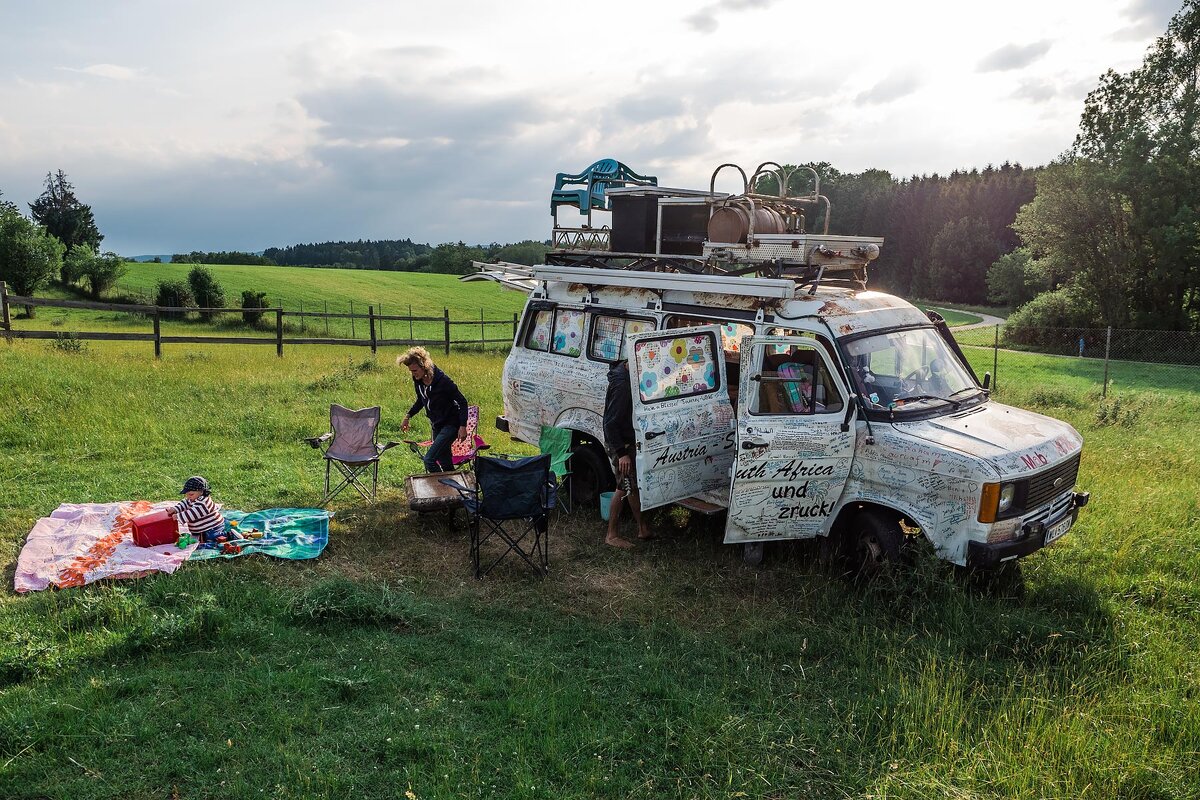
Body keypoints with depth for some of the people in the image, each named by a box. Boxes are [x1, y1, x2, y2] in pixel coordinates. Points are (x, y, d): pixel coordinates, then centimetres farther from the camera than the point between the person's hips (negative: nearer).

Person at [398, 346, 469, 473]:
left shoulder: (443, 380, -23)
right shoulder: (418, 381, -1)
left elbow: (462, 402, -18)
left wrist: (463, 426, -22)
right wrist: (408, 416, 12)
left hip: (450, 425, -8)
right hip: (436, 426, 8)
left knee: (429, 459, -18)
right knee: (445, 463, 13)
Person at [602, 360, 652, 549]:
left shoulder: (629, 376, 2)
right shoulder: (621, 384, -28)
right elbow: (611, 423, -26)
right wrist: (621, 453, -26)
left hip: (630, 440, 9)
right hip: (621, 443, -9)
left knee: (634, 484, 16)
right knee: (625, 487, -1)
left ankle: (642, 529, 28)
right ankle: (612, 535, 11)